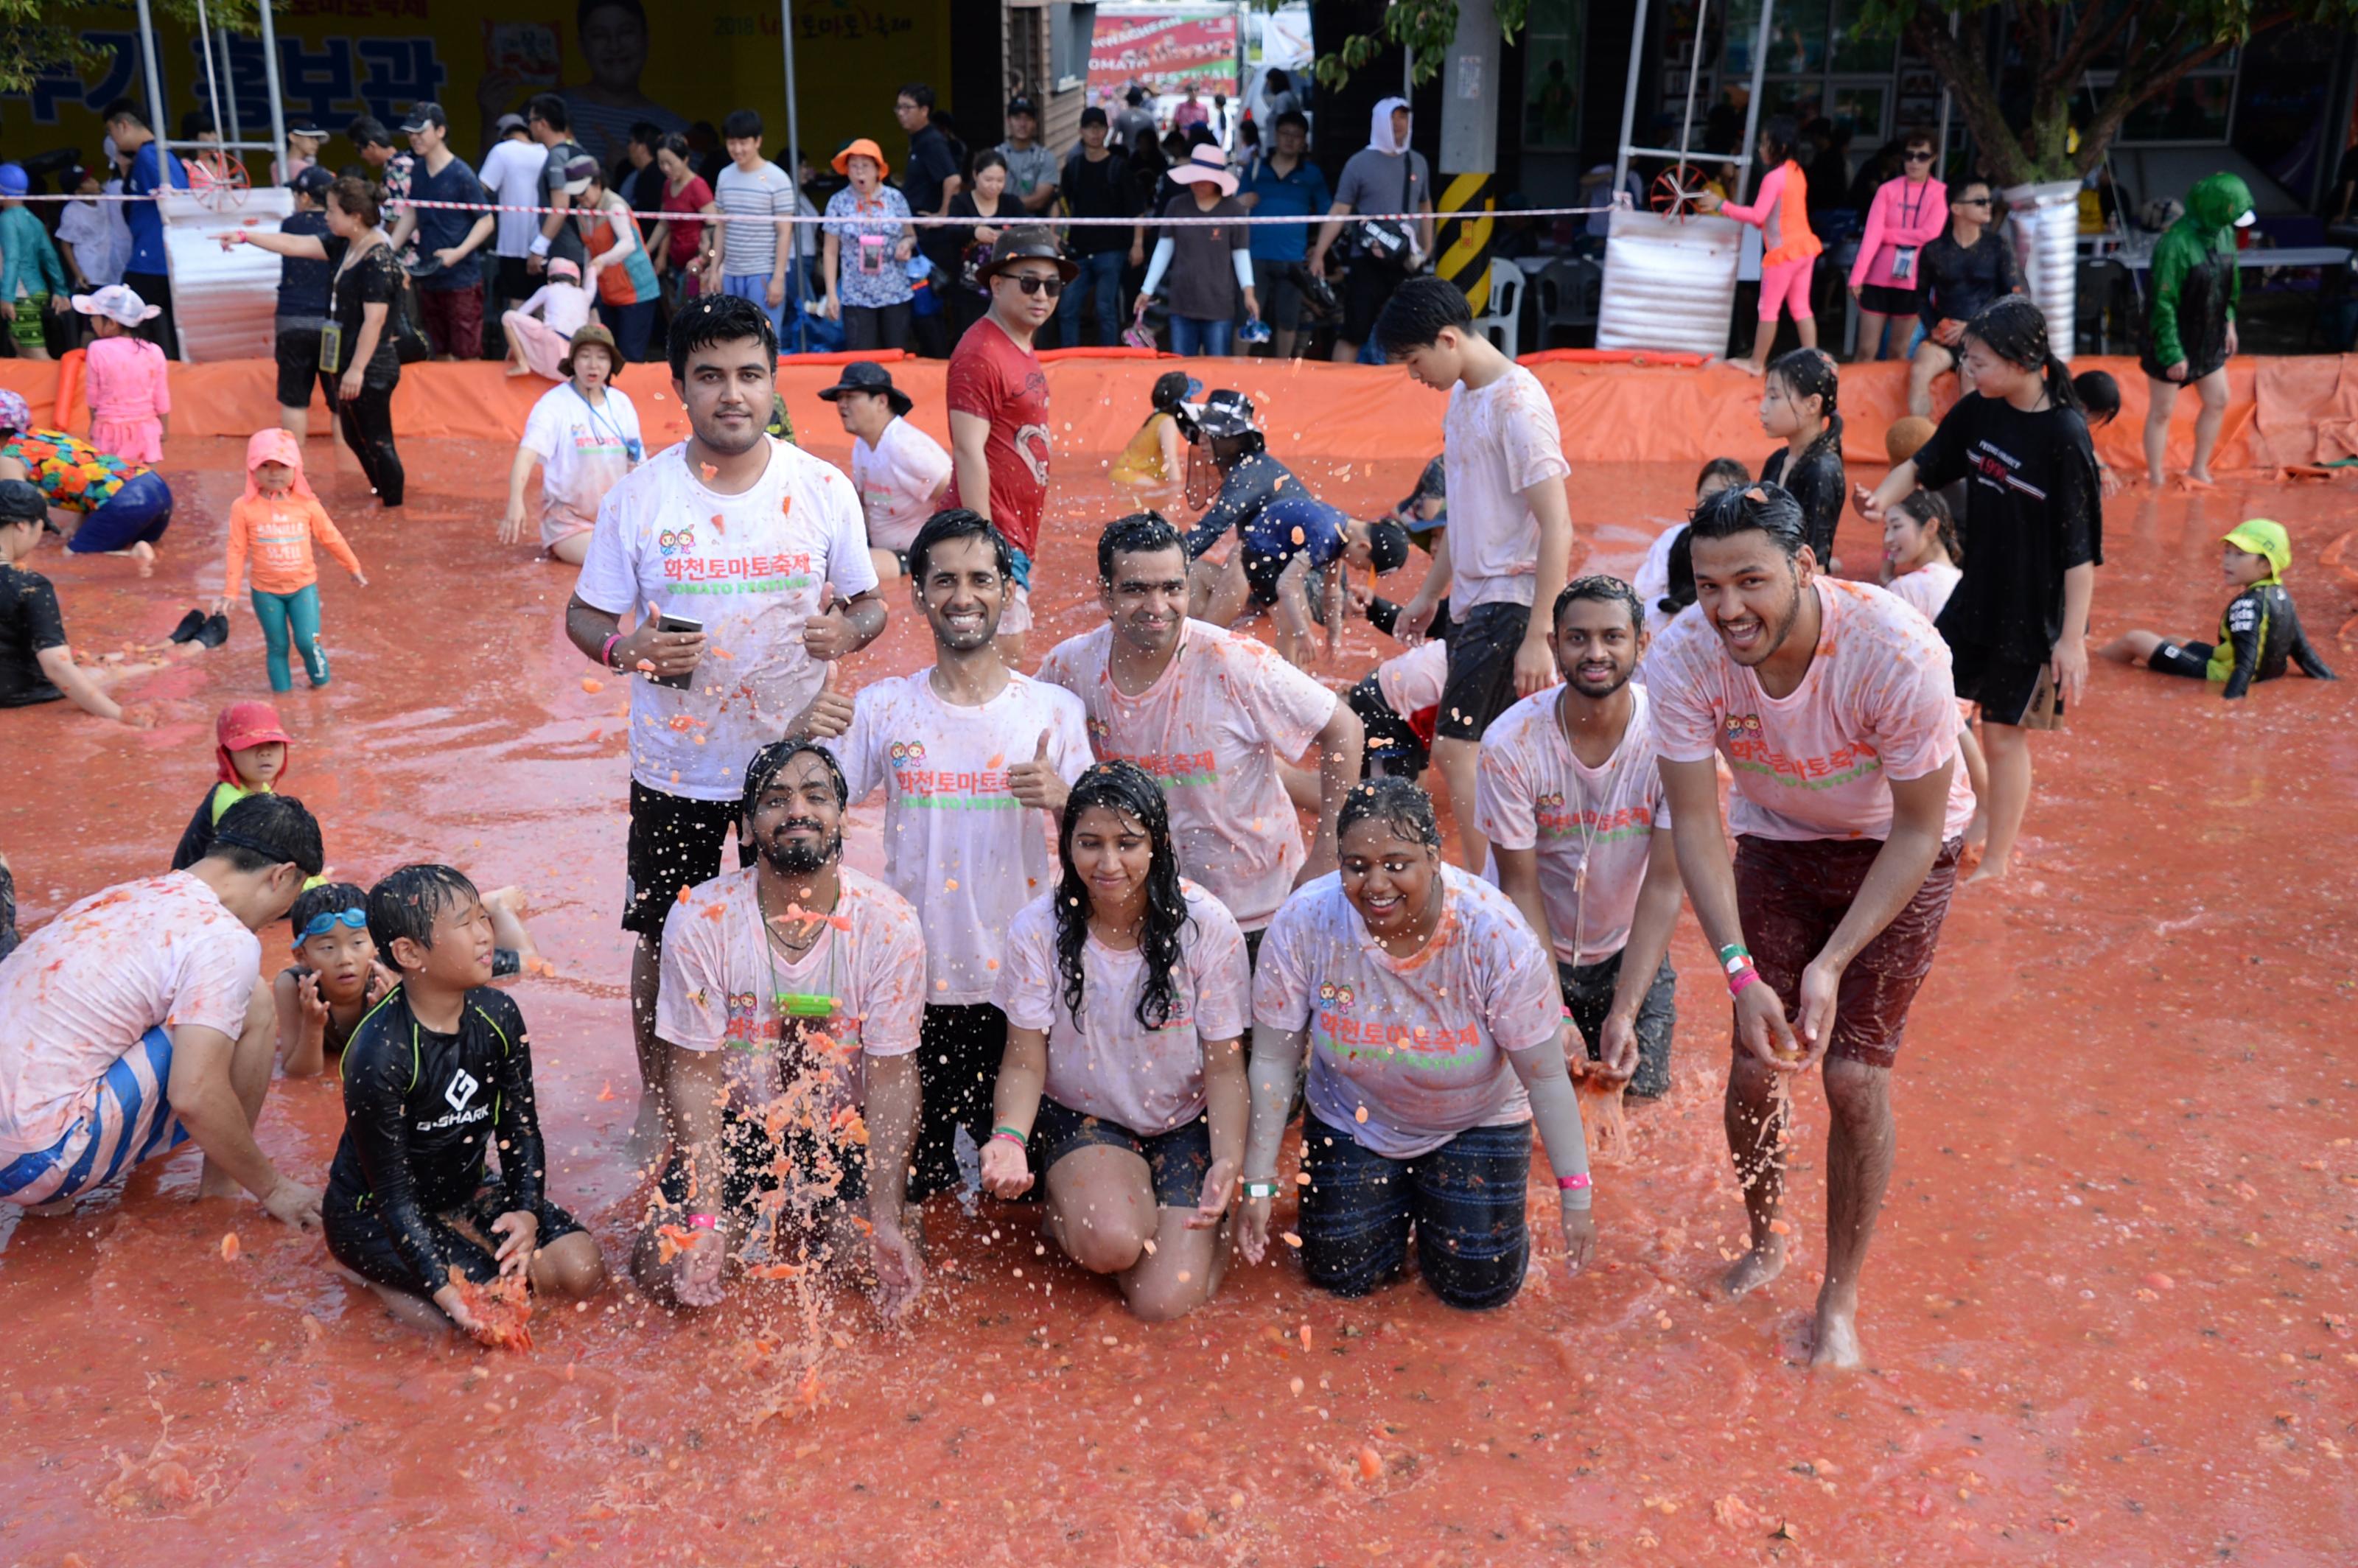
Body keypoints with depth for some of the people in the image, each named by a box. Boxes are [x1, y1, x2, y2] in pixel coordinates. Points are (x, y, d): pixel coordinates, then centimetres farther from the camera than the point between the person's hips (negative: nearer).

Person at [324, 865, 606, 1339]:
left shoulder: (498, 1015, -10)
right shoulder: (377, 1055, -28)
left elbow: (521, 1127, -2)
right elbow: (392, 1192, -24)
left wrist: (527, 1211, -19)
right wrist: (446, 1292, -30)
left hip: (466, 1192, 6)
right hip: (373, 1211, -6)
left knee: (581, 1271, -11)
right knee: (487, 1319, -23)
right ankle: (376, 1275, 1)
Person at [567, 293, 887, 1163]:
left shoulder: (823, 488, -4)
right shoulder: (639, 495, -5)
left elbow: (869, 600, 4)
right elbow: (584, 614, 1)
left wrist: (849, 630, -20)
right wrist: (626, 647, -22)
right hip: (675, 764, 0)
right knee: (663, 939, 11)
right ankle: (658, 1099, 34)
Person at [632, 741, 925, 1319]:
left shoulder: (888, 923, -17)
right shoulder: (699, 918, -17)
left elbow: (892, 1080, -13)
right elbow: (695, 1076, -14)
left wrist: (885, 1220, -19)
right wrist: (707, 1220, -20)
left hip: (842, 1134, 0)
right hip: (735, 1125, 0)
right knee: (667, 1276, -14)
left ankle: (792, 1214, 19)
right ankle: (746, 1217, 20)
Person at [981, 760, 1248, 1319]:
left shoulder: (1207, 926, -15)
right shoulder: (1037, 929, -13)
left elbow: (1224, 1067, -9)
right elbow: (1025, 1063, -8)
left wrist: (1229, 1162, -25)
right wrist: (1009, 1138, -28)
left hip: (1187, 1124, 0)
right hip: (1083, 1116, 0)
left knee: (1164, 1302, -16)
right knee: (1112, 1242, -31)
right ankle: (1069, 1213, 5)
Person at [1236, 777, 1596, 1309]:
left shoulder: (1495, 935, -30)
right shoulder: (1304, 923, -26)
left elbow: (1546, 1076, -20)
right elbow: (1274, 1061, -16)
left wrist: (1576, 1196, -18)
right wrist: (1259, 1185, -12)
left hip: (1475, 1122, -1)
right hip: (1352, 1121, 1)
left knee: (1480, 1286, -5)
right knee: (1341, 1276, -1)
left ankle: (1438, 1191, 27)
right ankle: (1397, 1193, 31)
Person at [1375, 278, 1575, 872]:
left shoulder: (1518, 404, -16)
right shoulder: (1463, 396, 12)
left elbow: (1557, 527, -20)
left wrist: (1539, 637, -22)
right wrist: (1429, 593, 23)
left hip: (1510, 604, -9)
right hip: (1471, 601, 9)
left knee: (1456, 747, -11)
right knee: (1482, 755, 11)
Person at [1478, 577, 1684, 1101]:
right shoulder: (1511, 744, -24)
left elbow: (1663, 886, -20)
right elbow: (1520, 889, -18)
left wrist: (1624, 1014, -29)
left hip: (1628, 950, 1)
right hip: (1527, 949, -1)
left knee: (1641, 1093, -1)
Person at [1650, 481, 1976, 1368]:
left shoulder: (1897, 653, -34)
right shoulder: (1684, 657, -27)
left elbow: (1918, 831, -22)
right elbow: (1696, 823, -21)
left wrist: (1832, 964, -28)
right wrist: (1741, 971, -31)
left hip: (1899, 852, -2)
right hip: (1776, 840, 2)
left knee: (1854, 1075, -9)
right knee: (1755, 1066, -2)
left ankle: (1840, 1298, 13)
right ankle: (1765, 1242, 28)